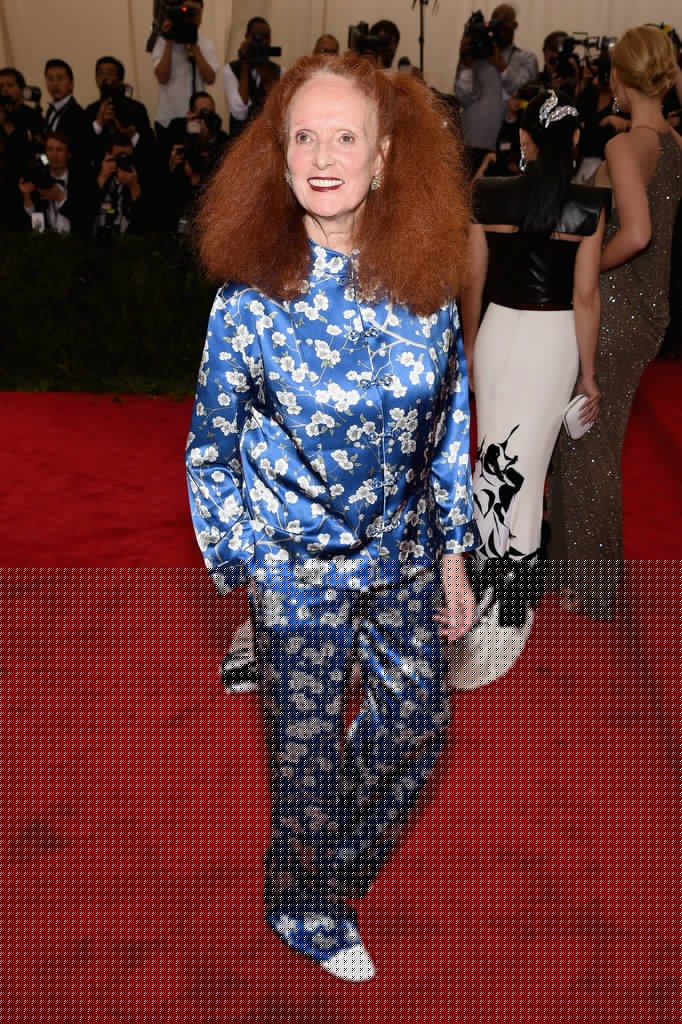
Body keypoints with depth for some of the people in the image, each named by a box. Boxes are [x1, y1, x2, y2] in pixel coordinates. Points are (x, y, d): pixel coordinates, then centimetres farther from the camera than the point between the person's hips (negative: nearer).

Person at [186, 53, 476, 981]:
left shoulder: (426, 286, -7)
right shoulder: (251, 299, -16)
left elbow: (449, 427, 3)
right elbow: (211, 446, -6)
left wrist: (452, 552, 6)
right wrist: (235, 563, -3)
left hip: (405, 556, 4)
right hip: (297, 565, -4)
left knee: (421, 718, 18)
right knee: (307, 749, 11)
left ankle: (334, 857, 50)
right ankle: (304, 909, 43)